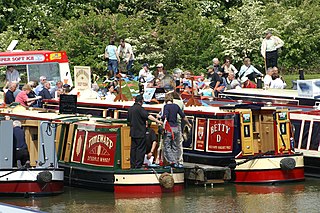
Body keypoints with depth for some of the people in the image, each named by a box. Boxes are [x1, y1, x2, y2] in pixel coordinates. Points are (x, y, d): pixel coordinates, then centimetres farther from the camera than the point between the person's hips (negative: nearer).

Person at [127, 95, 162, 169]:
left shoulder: (130, 109, 11)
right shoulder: (140, 108, -13)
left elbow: (128, 120, 20)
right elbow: (148, 116, -23)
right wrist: (157, 121, -24)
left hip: (133, 132, 8)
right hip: (140, 132, -8)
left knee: (133, 149, 11)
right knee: (140, 149, -4)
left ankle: (132, 165, 12)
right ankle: (138, 165, -6)